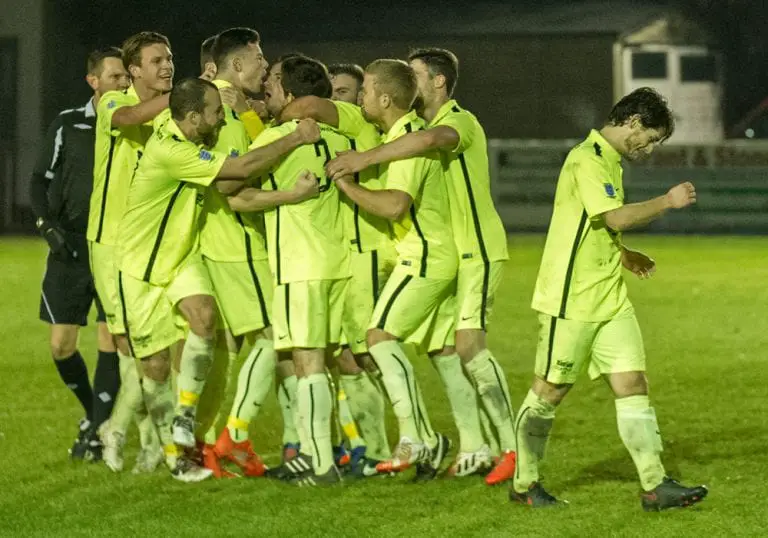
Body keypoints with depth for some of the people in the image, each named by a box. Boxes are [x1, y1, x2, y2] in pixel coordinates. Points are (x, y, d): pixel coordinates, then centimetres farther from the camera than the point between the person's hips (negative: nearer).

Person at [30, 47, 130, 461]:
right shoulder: (67, 125, 2)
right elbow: (40, 181, 8)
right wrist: (48, 226, -5)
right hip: (70, 248, 1)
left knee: (111, 341, -8)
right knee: (61, 346, 1)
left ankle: (96, 434, 2)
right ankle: (94, 414, 25)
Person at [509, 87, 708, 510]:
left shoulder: (609, 160, 17)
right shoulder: (586, 160, -14)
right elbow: (617, 217, -24)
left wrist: (624, 254, 16)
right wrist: (668, 201, -14)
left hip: (609, 300, 9)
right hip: (570, 300, -9)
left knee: (633, 384, -1)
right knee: (550, 390, 2)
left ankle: (655, 485, -5)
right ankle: (524, 483, 14)